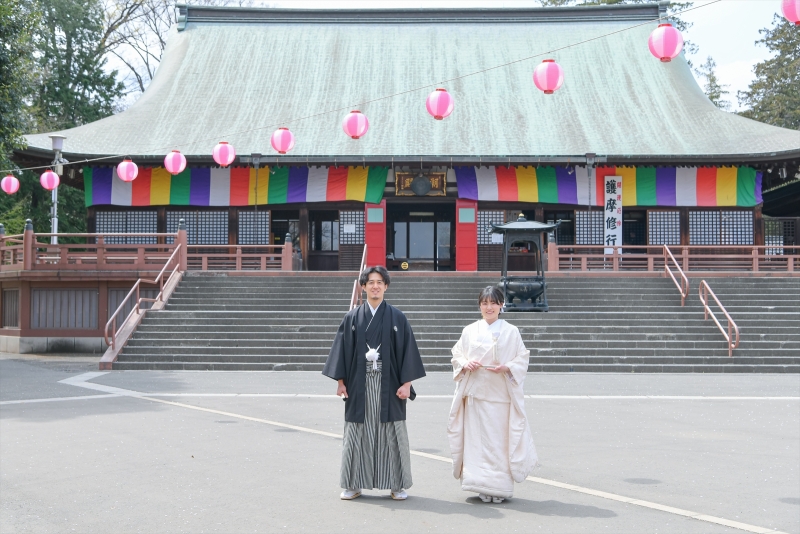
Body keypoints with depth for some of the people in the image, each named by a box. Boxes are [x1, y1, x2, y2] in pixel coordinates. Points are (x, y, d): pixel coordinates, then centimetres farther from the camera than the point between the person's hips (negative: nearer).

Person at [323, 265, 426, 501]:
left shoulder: (397, 317, 3)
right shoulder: (352, 318, 5)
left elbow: (407, 350, 0)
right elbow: (342, 349, 6)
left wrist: (406, 383, -6)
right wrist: (341, 381, 0)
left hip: (388, 385, -1)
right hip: (359, 385, 1)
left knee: (391, 433, 2)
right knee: (357, 433, 6)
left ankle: (397, 484, 12)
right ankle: (354, 484, 15)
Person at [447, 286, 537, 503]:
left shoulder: (511, 332, 5)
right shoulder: (470, 331, 9)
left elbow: (522, 358, 4)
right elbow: (457, 355, 13)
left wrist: (507, 367, -13)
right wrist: (465, 364, -8)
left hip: (501, 393, -1)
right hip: (475, 392, 1)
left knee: (501, 440, -3)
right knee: (477, 438, -1)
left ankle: (500, 486, 6)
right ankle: (482, 485, 7)